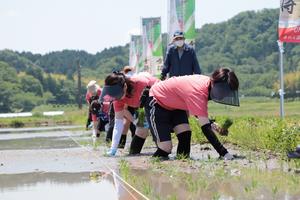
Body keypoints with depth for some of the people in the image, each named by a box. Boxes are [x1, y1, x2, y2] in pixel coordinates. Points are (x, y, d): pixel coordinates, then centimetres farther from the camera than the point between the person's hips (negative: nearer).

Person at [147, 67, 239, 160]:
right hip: (157, 103, -9)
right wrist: (224, 153, -48)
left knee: (185, 134, -12)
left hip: (174, 103, 9)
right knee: (165, 148, -15)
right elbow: (205, 128, -44)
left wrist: (210, 123, -15)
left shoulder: (207, 81, -14)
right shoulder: (198, 92, -39)